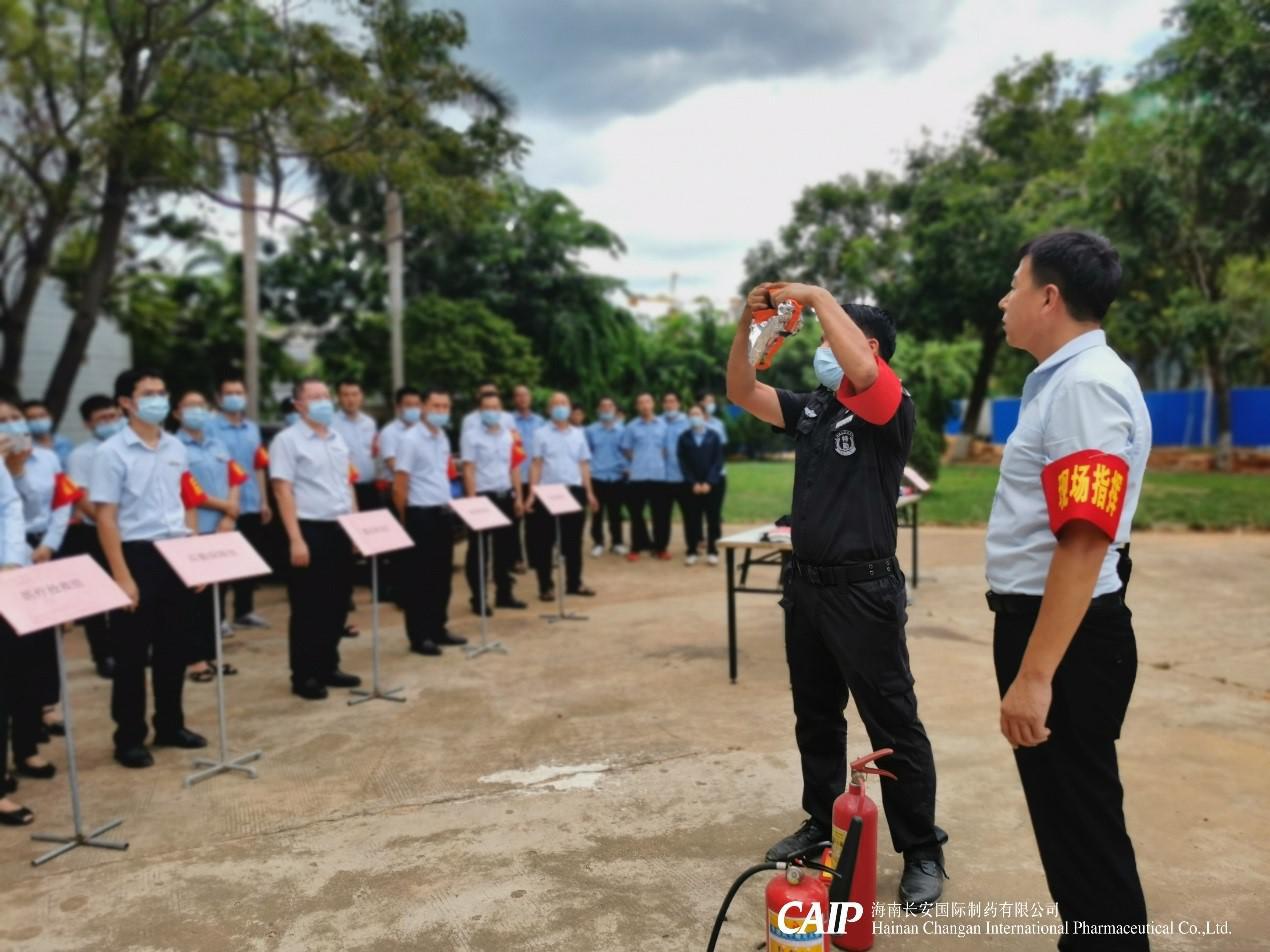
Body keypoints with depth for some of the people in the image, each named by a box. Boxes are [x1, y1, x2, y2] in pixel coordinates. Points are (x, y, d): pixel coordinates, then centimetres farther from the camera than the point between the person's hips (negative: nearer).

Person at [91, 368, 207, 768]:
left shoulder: (176, 448, 8)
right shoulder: (112, 452, -9)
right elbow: (105, 518, -11)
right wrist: (122, 576, -15)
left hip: (175, 555, 5)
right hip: (138, 555, -5)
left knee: (172, 647, 13)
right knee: (132, 652, 3)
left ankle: (170, 726, 26)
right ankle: (129, 738, 14)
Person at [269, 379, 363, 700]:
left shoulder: (338, 439, 14)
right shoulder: (287, 440, -7)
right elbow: (283, 491, -13)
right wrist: (296, 540, -18)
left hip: (341, 529, 7)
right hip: (310, 530, -7)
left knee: (337, 603, 12)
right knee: (308, 607, 1)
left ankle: (328, 667, 24)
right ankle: (303, 675, 10)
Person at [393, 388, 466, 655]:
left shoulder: (443, 439, 12)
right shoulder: (410, 440, -11)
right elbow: (399, 485, -12)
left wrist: (448, 505, 14)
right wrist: (406, 520, -7)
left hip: (443, 513, 8)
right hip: (421, 515, -8)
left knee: (442, 575, 12)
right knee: (421, 578, -1)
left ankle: (438, 629, 22)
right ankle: (419, 636, 6)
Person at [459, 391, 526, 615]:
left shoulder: (509, 435, 10)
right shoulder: (471, 435, -6)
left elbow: (514, 467, 13)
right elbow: (468, 470, -10)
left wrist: (518, 496, 9)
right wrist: (472, 500, -16)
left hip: (505, 496, 6)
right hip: (482, 496, -5)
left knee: (505, 546, 11)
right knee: (479, 550, 1)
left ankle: (504, 593, 22)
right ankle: (478, 598, 8)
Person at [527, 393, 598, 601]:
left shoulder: (578, 434, 12)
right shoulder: (541, 434, 1)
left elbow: (584, 465, 12)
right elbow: (536, 464, -3)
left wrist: (589, 492, 8)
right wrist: (532, 492, -11)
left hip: (575, 491, 3)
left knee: (573, 540, 9)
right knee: (546, 541, 1)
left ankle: (574, 583, 19)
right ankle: (546, 586, 8)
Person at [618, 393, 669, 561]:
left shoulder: (662, 425, 6)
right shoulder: (631, 426, 4)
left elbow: (667, 448, 13)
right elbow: (625, 449, 9)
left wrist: (657, 462, 5)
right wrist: (638, 461, 3)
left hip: (659, 475, 1)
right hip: (638, 476, -1)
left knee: (660, 513, 4)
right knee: (636, 513, 2)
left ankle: (660, 547, 14)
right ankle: (637, 547, 10)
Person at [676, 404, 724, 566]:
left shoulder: (713, 436, 5)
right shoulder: (684, 438, 5)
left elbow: (718, 461, 0)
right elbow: (682, 462, 1)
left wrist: (709, 482, -10)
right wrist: (693, 483, -9)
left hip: (711, 484, 0)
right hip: (690, 485, 0)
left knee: (712, 519, 3)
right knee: (691, 520, 2)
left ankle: (712, 552, 10)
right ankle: (692, 552, 9)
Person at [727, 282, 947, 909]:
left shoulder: (891, 408, -10)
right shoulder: (810, 409, 9)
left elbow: (861, 371, -31)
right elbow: (741, 393, 9)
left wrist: (817, 297, -22)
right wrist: (748, 324, -3)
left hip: (864, 589, -7)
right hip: (805, 583, 7)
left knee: (892, 725, 2)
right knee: (815, 717, 18)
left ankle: (922, 852, 15)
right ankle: (823, 823, 34)